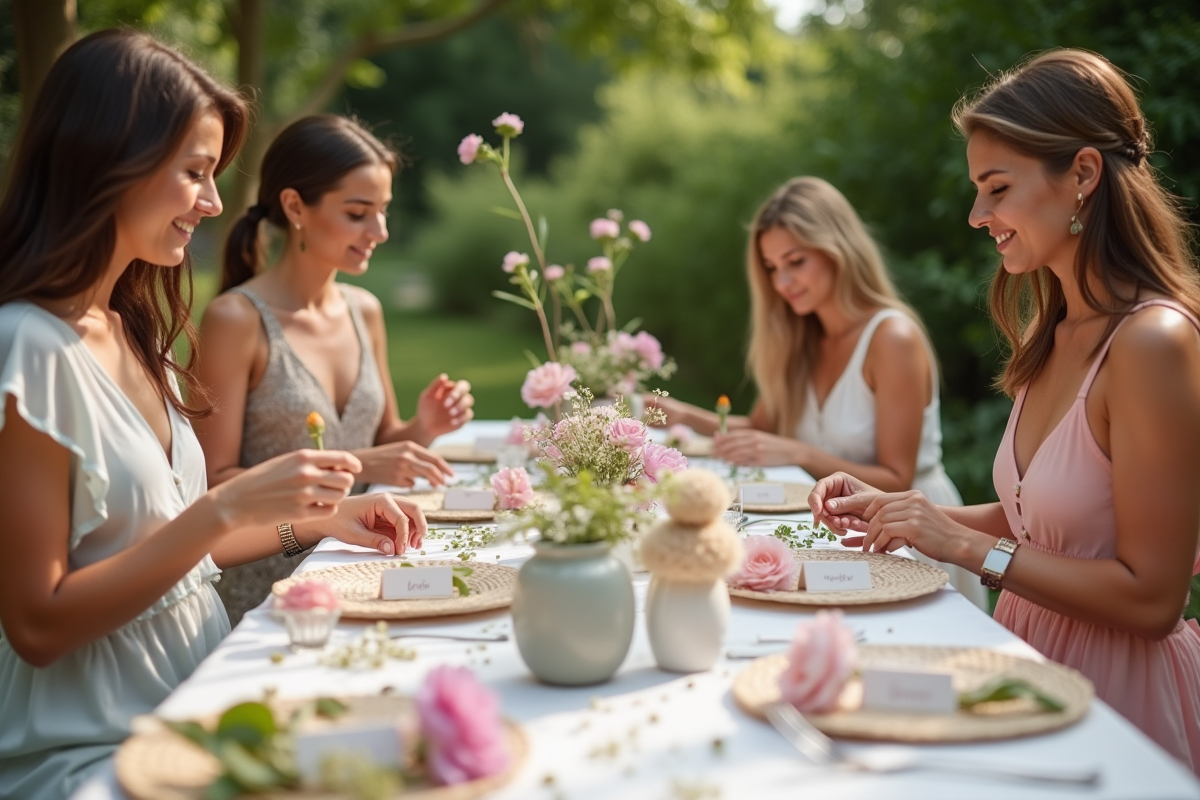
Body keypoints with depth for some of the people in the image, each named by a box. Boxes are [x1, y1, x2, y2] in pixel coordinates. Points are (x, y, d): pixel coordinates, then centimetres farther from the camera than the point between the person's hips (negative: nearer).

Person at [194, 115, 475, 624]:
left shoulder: (365, 312, 8)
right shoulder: (236, 320, -11)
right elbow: (215, 484, -13)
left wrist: (421, 429, -3)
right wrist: (353, 466, -20)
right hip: (261, 596, -6)